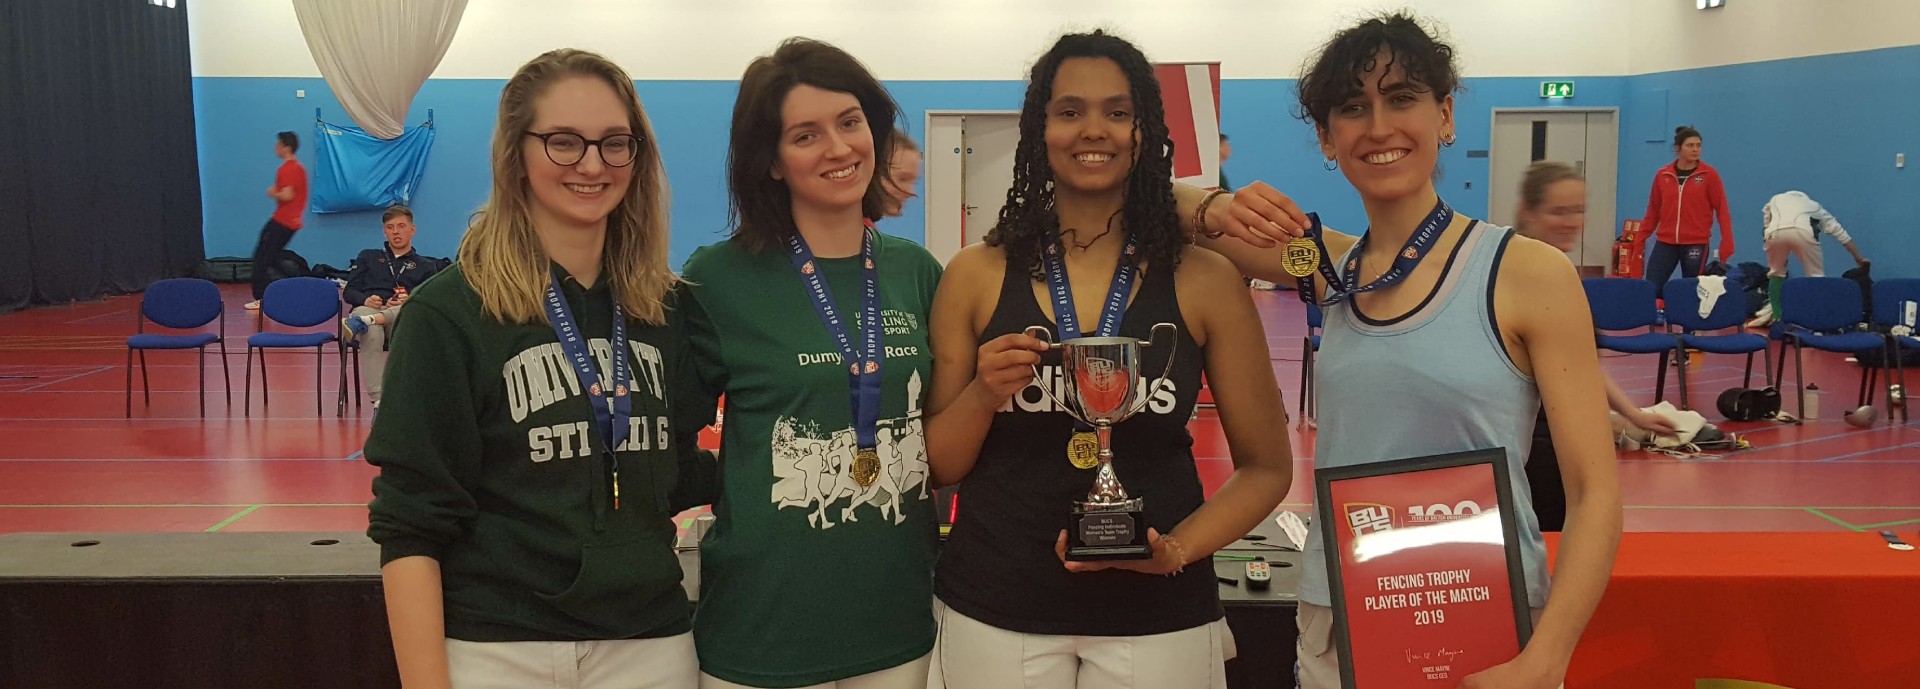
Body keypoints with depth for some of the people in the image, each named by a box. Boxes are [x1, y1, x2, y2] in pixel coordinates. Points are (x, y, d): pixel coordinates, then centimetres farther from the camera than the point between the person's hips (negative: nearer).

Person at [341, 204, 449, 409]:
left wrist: (409, 302, -14)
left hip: (404, 315, 0)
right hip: (367, 309, 0)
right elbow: (348, 292, 17)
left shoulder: (426, 266, 25)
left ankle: (360, 323, -57)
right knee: (372, 332, -40)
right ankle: (378, 401, -47)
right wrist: (365, 300, -7)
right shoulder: (368, 257, 29)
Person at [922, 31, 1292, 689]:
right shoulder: (976, 275, -2)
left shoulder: (1204, 280, -3)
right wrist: (983, 395, -15)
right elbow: (938, 466, 3)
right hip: (993, 613, 1)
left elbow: (1265, 467, 3)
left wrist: (1178, 549, -12)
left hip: (1157, 618, 0)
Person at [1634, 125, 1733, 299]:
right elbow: (1653, 211, 12)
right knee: (1651, 289, -7)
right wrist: (1639, 239, 9)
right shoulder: (1662, 175, 6)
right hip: (1665, 243, 2)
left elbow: (1722, 210, -2)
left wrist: (1726, 244, -8)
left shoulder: (1709, 174, -1)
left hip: (1696, 244, -2)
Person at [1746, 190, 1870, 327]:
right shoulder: (1815, 206, 41)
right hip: (1803, 231, -1)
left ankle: (1776, 316, 18)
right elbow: (1841, 232, 42)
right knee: (1816, 276, 15)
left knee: (1776, 272, 24)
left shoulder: (1775, 200, 44)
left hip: (1776, 231, 1)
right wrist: (1859, 258, 50)